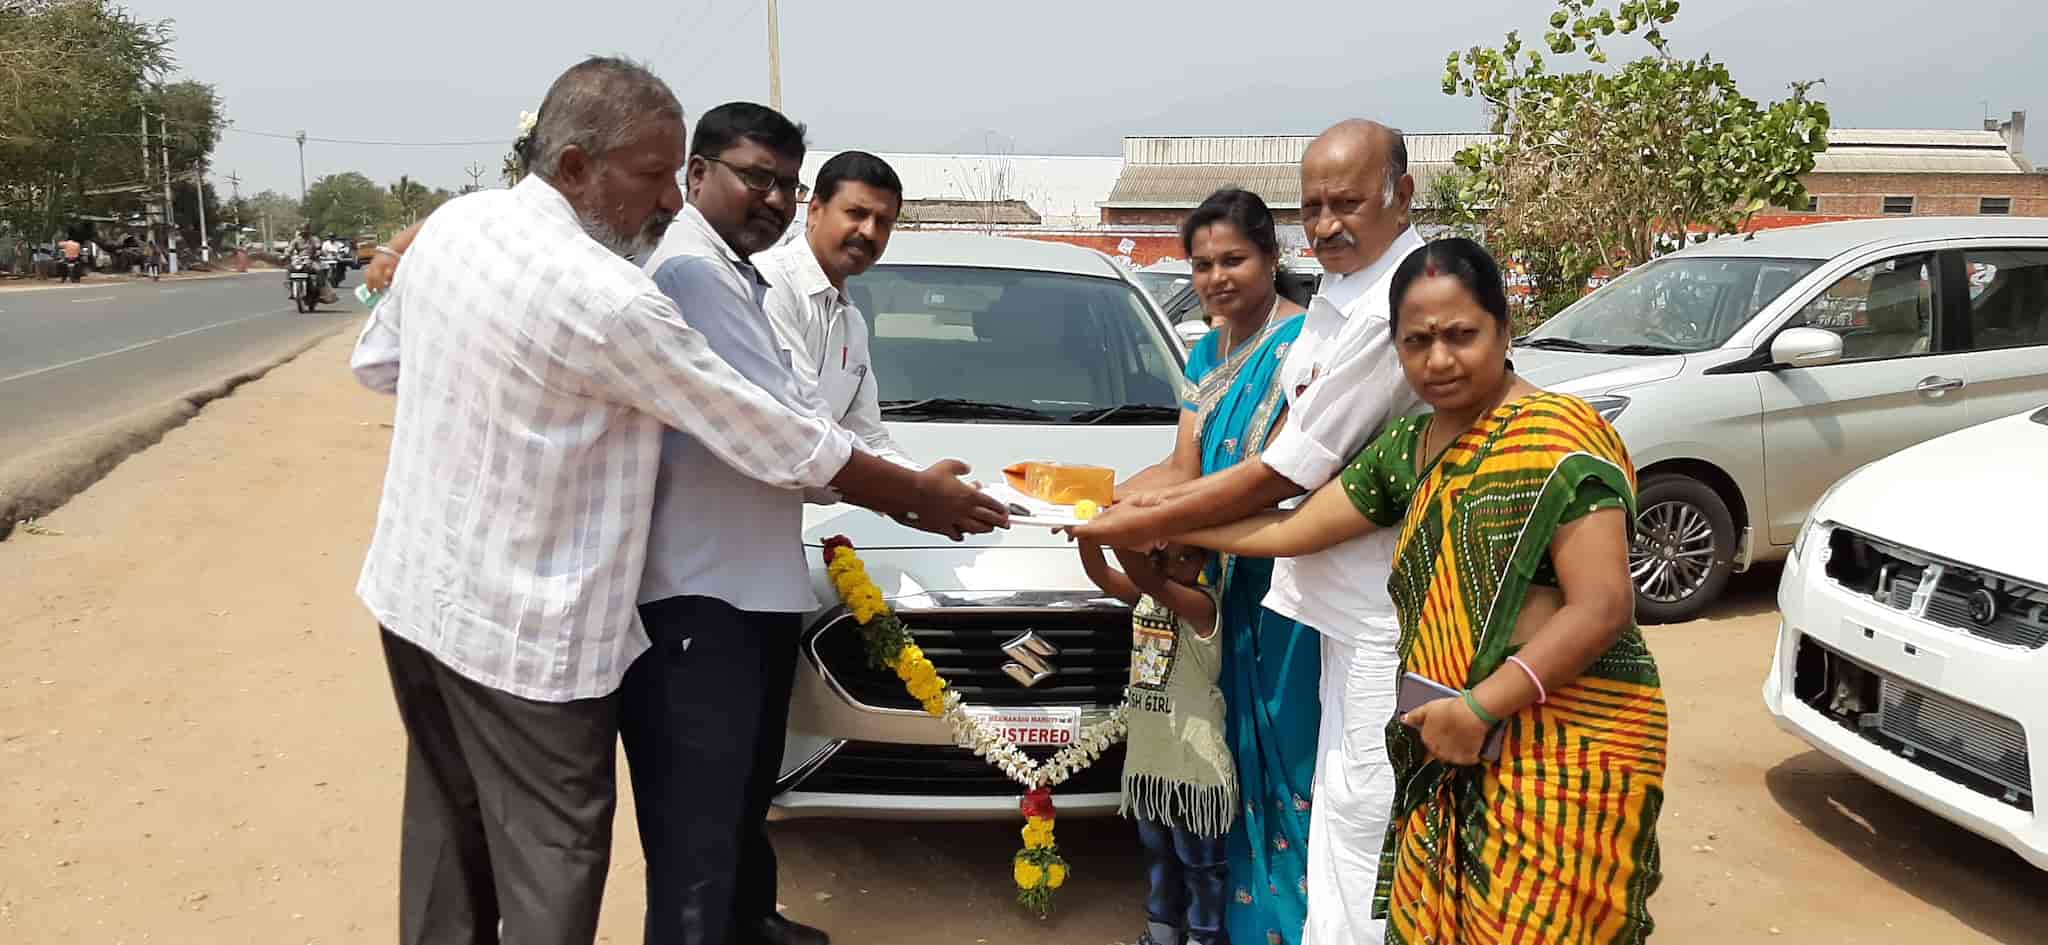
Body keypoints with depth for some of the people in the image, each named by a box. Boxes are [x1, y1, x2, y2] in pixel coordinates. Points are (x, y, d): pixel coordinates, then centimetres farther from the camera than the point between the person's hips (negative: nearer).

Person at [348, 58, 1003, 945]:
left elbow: (375, 361, 15)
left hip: (415, 589, 8)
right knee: (549, 862, 6)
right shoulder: (607, 298, -25)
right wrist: (921, 494, -8)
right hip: (521, 633, -8)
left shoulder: (452, 222, 0)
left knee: (448, 827, 22)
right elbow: (767, 436, -19)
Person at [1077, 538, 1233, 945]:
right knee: (1158, 854, 22)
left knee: (1200, 862, 9)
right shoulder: (1144, 598, 3)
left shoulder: (1202, 605, -18)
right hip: (1146, 756, 7)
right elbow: (1098, 573, -7)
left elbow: (1146, 579, -33)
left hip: (1195, 762, -7)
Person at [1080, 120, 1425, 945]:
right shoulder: (1340, 293, 12)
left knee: (1359, 812, 1)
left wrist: (1150, 524, -10)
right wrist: (1167, 501, 4)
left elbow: (1287, 473, -19)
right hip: (1351, 595, 10)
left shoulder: (1400, 304, -21)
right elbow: (1291, 453, 14)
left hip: (1385, 606, -10)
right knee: (1345, 802, 19)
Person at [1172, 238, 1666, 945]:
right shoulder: (1409, 449, 11)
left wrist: (1479, 707, -17)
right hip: (1450, 758, 7)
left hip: (1567, 751, -6)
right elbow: (1291, 530, 16)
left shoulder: (1556, 437, -12)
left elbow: (1603, 607, -17)